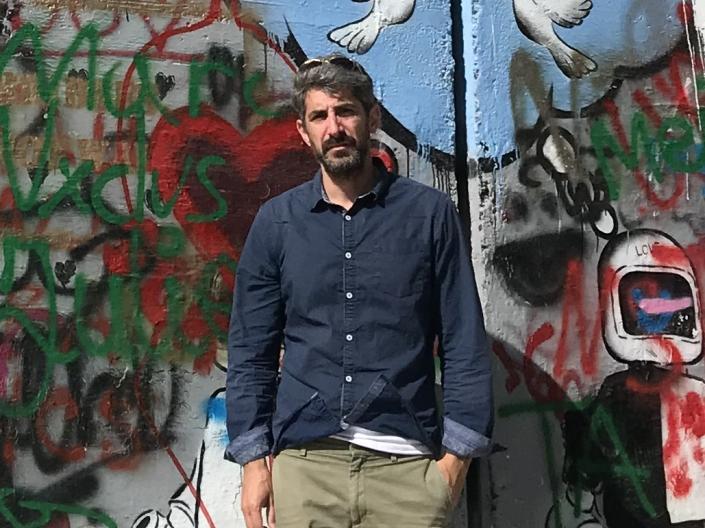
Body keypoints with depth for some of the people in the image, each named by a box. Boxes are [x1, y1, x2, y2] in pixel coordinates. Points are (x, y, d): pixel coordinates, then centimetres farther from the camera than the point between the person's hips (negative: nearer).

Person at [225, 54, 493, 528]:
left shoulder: (430, 213, 0)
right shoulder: (275, 222, 4)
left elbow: (464, 343, 0)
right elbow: (251, 351, 5)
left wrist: (457, 452, -5)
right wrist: (253, 458, 0)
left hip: (406, 463, -1)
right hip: (303, 459, 1)